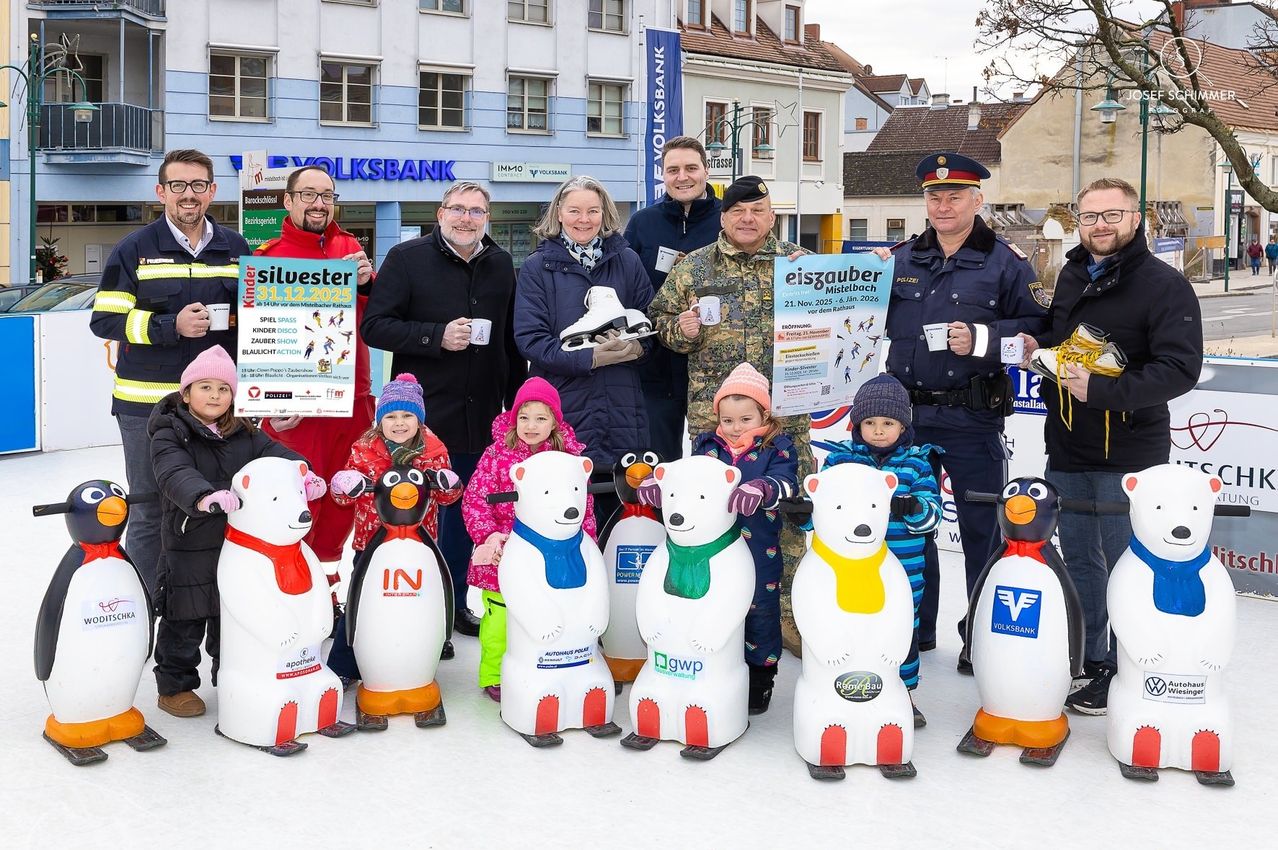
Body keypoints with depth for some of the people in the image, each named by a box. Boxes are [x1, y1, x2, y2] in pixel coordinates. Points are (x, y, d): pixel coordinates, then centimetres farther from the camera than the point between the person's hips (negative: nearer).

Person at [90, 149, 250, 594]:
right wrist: (171, 326, -16)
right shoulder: (135, 249, 2)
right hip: (148, 404, -2)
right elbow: (104, 318, -4)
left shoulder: (236, 249, 11)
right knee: (149, 513, 4)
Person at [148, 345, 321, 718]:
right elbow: (175, 473, -27)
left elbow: (276, 454, -2)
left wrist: (303, 474, -23)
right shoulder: (170, 435, -9)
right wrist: (204, 496, -46)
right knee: (184, 621, 6)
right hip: (188, 546, -5)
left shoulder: (245, 435, 9)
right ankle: (175, 687, 22)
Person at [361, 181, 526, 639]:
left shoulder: (501, 265, 11)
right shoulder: (407, 258, -3)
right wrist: (437, 336, -18)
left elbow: (514, 340, 17)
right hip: (424, 417, -4)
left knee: (466, 514, 12)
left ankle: (455, 602, 25)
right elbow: (373, 326, -9)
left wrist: (517, 406, 13)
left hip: (481, 418, 4)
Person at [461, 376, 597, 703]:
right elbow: (475, 498, -8)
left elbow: (584, 505, 9)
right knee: (500, 616, 4)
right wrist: (487, 534, -20)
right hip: (502, 554, -2)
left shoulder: (569, 457, 2)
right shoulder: (498, 453, -3)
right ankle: (494, 674, 21)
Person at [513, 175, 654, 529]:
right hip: (563, 411, -2)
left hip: (622, 411, 2)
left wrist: (636, 346, -11)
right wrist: (590, 358, -16)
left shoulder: (627, 261, 12)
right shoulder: (537, 268, 4)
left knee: (622, 510, 3)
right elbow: (530, 339, -4)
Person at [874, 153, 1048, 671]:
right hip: (907, 414, 5)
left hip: (971, 419, -4)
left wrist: (983, 339, -20)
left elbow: (1038, 327, -9)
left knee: (981, 529, 3)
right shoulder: (901, 259, 11)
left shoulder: (1005, 262, -2)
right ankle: (915, 628, 27)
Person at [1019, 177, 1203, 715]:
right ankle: (1086, 656, 31)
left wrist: (1102, 390, -27)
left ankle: (1123, 671, 13)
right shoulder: (1072, 276, 11)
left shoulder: (1164, 285, -12)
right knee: (1077, 558, 17)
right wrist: (1039, 347, 5)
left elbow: (1180, 368, -20)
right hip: (1067, 448, 7)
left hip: (1128, 454, -7)